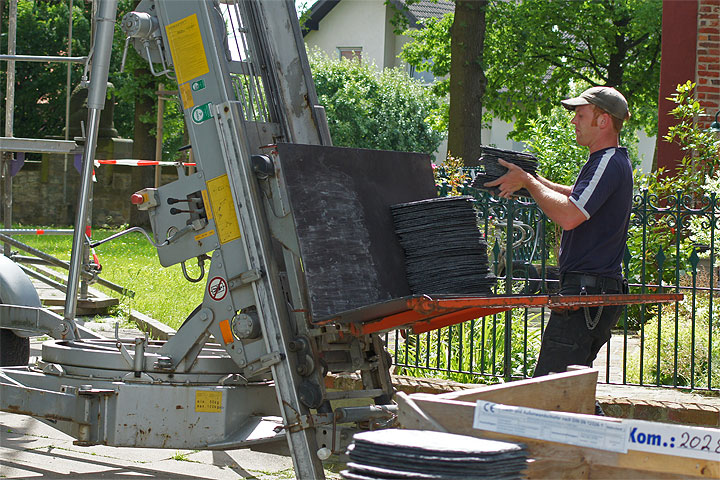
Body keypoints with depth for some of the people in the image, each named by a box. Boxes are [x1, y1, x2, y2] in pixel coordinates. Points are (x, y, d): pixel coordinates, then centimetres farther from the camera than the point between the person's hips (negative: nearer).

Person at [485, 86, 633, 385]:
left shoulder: (608, 164, -15)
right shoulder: (613, 162, 18)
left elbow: (569, 215, -24)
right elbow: (577, 198, 31)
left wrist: (528, 182, -12)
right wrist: (534, 182, 17)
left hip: (588, 291, -11)